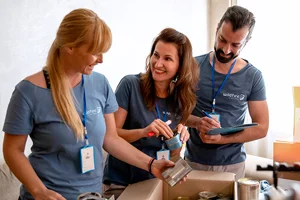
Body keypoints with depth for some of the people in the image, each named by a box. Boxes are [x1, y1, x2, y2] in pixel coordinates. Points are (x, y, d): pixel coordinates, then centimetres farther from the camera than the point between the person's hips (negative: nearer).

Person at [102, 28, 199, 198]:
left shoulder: (182, 97, -3)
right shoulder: (131, 84, -15)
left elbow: (173, 156, 4)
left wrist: (179, 139, -16)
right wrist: (143, 132, -30)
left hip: (155, 181, 4)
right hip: (120, 182, -4)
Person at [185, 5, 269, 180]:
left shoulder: (253, 77, -8)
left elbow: (261, 128, -5)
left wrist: (222, 139, -19)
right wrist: (197, 122, -23)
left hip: (232, 164, 0)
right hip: (193, 160, 0)